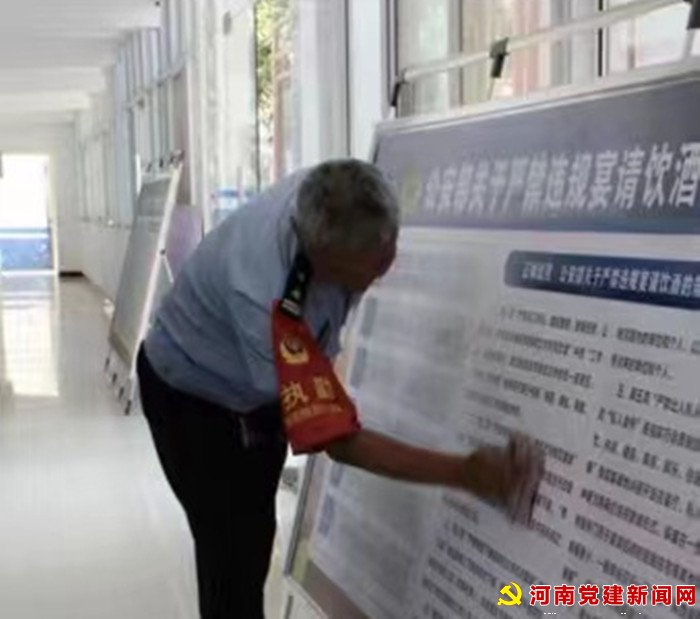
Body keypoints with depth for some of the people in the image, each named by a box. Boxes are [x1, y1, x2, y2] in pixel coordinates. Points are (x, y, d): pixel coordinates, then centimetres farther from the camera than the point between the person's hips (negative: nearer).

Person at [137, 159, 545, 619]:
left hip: (259, 393, 7)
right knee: (232, 555, -9)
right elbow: (336, 439, -37)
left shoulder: (325, 202, -26)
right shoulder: (263, 299, -46)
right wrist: (463, 473, -40)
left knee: (256, 535, 18)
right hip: (193, 399, -7)